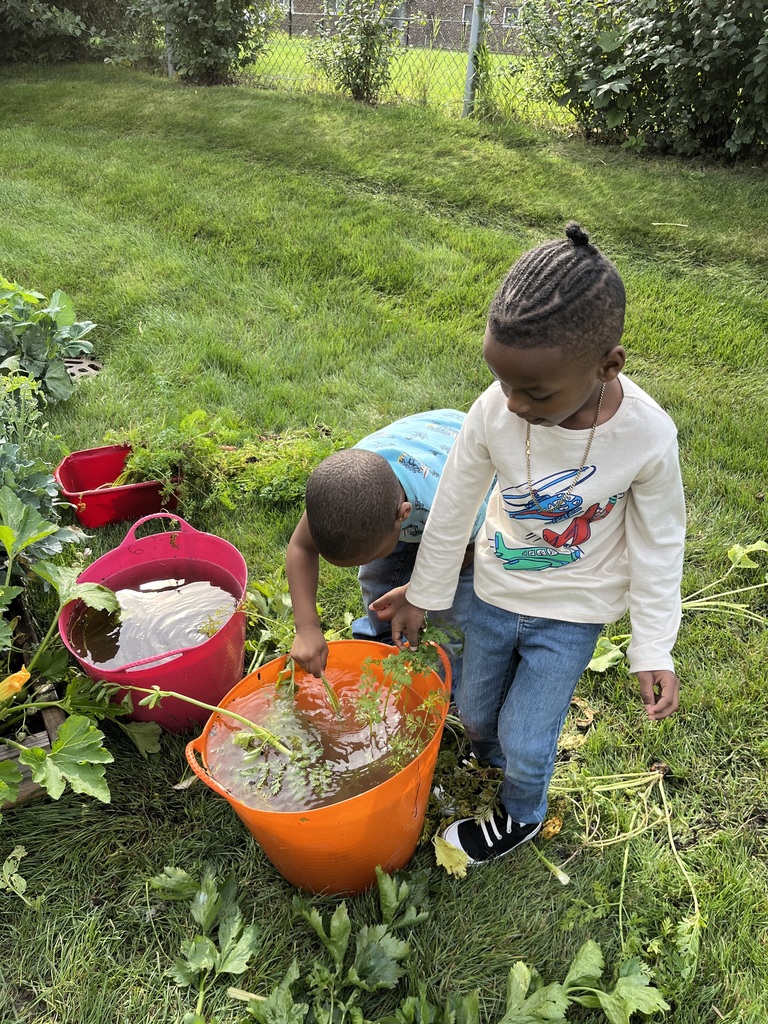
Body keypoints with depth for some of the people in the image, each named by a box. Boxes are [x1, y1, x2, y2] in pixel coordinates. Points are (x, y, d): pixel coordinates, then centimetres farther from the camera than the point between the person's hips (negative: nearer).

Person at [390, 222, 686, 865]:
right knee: (475, 714, 22)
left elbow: (658, 544, -12)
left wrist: (654, 650, -7)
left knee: (525, 742, 7)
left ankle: (522, 814, 44)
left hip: (571, 613, -2)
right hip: (494, 593, 3)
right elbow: (451, 510, -9)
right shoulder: (494, 412, -24)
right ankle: (489, 761, 60)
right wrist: (421, 596, 2)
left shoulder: (648, 437, -28)